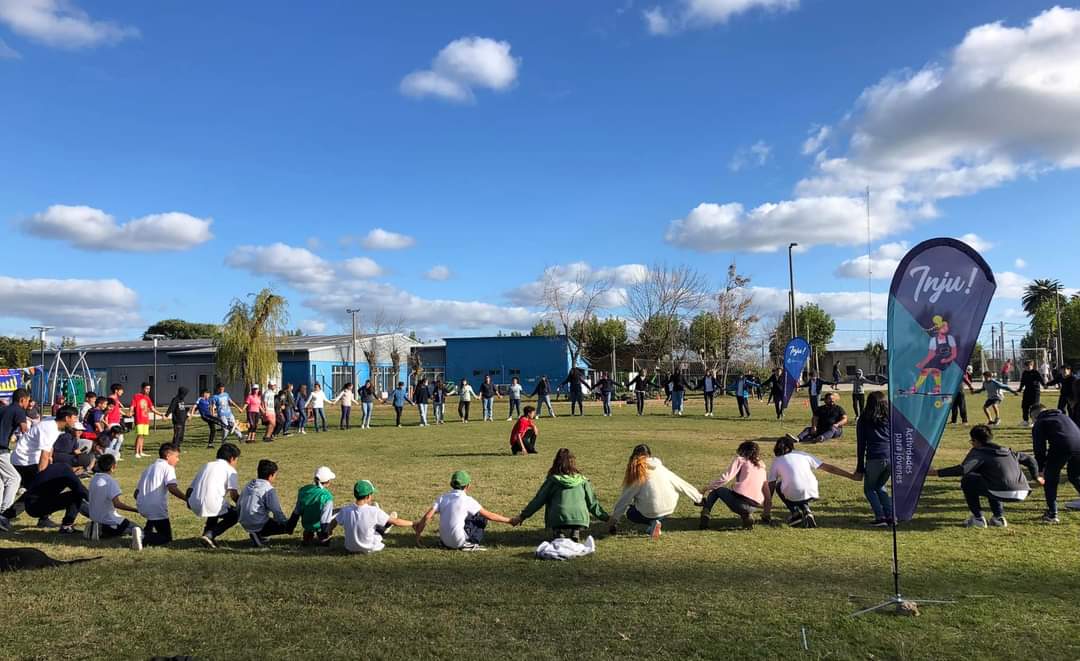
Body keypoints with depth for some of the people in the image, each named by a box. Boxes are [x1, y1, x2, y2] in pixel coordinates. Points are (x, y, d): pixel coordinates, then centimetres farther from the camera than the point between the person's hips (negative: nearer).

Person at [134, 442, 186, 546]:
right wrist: (187, 499, -19)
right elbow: (172, 488, -20)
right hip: (156, 508, -8)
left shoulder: (149, 468, 21)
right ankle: (144, 537, -20)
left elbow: (136, 493, 20)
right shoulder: (168, 467, -3)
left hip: (141, 507, 8)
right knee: (166, 537, 4)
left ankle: (147, 532, 19)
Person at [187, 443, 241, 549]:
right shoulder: (230, 469, 5)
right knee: (234, 515, 17)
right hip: (211, 505, -7)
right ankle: (210, 535, -1)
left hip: (195, 506, 7)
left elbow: (190, 489, 20)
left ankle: (207, 532, 20)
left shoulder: (206, 465, 23)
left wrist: (189, 502, 37)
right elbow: (234, 494, -5)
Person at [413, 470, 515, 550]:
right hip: (458, 542, -7)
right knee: (481, 517, 6)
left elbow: (427, 516, -4)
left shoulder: (442, 498, 4)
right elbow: (489, 515, -5)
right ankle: (470, 544, -5)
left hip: (445, 542, 7)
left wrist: (417, 536, 3)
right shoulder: (467, 500, -9)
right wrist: (509, 520, 4)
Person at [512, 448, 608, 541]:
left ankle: (558, 534, -9)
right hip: (580, 519, 1)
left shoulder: (552, 480, 10)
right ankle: (576, 533, -8)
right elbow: (592, 502, 18)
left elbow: (538, 500, 11)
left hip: (558, 520, -1)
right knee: (576, 537, 23)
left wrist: (522, 516, 18)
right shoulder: (582, 481, 14)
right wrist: (606, 517, 30)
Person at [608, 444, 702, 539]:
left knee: (630, 513, 25)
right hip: (670, 508, 5)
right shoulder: (660, 468, 6)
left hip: (650, 512, -4)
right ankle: (658, 522, 11)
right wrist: (698, 498, 27)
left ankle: (652, 522, 0)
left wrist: (613, 518, 8)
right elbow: (681, 484, 14)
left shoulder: (636, 474, -5)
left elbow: (624, 499, -1)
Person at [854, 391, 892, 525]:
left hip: (874, 459, -3)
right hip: (892, 458, 3)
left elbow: (861, 445, 6)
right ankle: (890, 515, 14)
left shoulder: (864, 419, 8)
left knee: (869, 489, 15)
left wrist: (860, 468, 8)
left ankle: (880, 517, 0)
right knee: (879, 487, 25)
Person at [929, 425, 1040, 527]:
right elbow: (1030, 459, 33)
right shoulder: (1006, 451, 24)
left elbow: (962, 469, -15)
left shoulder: (979, 452, 1)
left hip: (1006, 493, -8)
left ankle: (978, 518, 8)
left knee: (967, 480, 7)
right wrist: (1036, 477, 48)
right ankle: (998, 517, 25)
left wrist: (937, 472, -9)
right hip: (1023, 492, 8)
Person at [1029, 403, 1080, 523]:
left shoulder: (1039, 424, 20)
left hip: (1061, 447, -5)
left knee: (1050, 479, 13)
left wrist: (1040, 470, 25)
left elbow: (1039, 448, 16)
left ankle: (1052, 514, 9)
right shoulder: (1064, 416, 36)